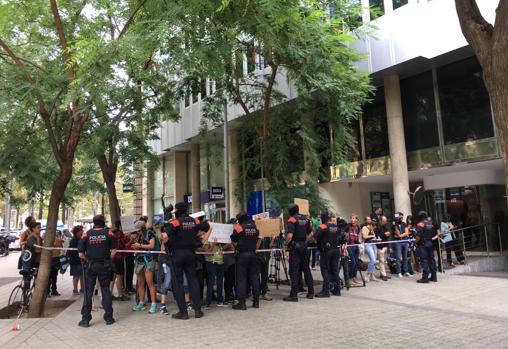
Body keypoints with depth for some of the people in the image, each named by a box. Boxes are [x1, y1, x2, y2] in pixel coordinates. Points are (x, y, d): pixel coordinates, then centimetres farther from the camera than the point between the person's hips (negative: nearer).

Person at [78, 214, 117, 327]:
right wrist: (108, 259, 8)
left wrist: (88, 259, 11)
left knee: (88, 291, 7)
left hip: (91, 266, 0)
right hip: (105, 265, 0)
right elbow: (113, 250, -6)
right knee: (105, 290, 9)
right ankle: (108, 317, 13)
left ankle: (85, 319, 10)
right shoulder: (108, 233, -3)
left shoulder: (86, 234, -2)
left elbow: (81, 254, -4)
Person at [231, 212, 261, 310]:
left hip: (242, 255, -5)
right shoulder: (255, 227, 8)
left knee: (241, 278, 0)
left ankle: (242, 303, 1)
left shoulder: (238, 227, -7)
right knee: (254, 277, 10)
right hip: (253, 254, 5)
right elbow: (259, 239, 11)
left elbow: (233, 240, -1)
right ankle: (256, 301, 16)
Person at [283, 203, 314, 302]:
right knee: (306, 269, 14)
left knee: (294, 271, -3)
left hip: (295, 247, -6)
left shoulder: (292, 220, -11)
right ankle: (311, 292, 20)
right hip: (304, 246, 6)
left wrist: (286, 243, -5)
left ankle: (294, 295, -2)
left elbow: (290, 235, -21)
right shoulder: (306, 219, 8)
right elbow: (310, 233, 12)